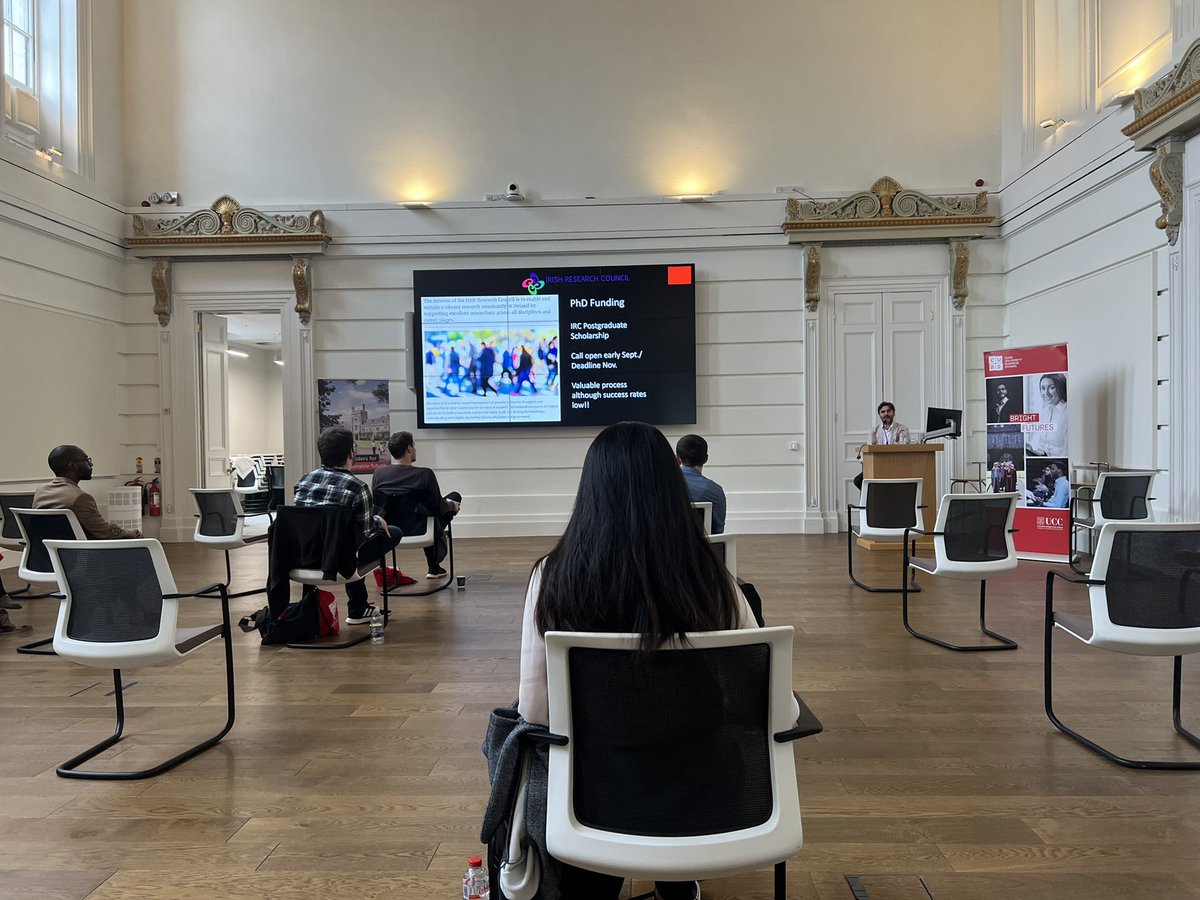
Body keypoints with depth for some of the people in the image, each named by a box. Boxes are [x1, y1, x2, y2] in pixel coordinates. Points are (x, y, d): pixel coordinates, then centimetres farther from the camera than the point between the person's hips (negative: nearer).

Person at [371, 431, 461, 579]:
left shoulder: (378, 473, -6)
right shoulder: (425, 474, -18)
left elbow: (375, 505, 6)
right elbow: (438, 507, -10)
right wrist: (452, 506, 13)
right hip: (418, 530, -6)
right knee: (455, 497, 16)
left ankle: (434, 566, 38)